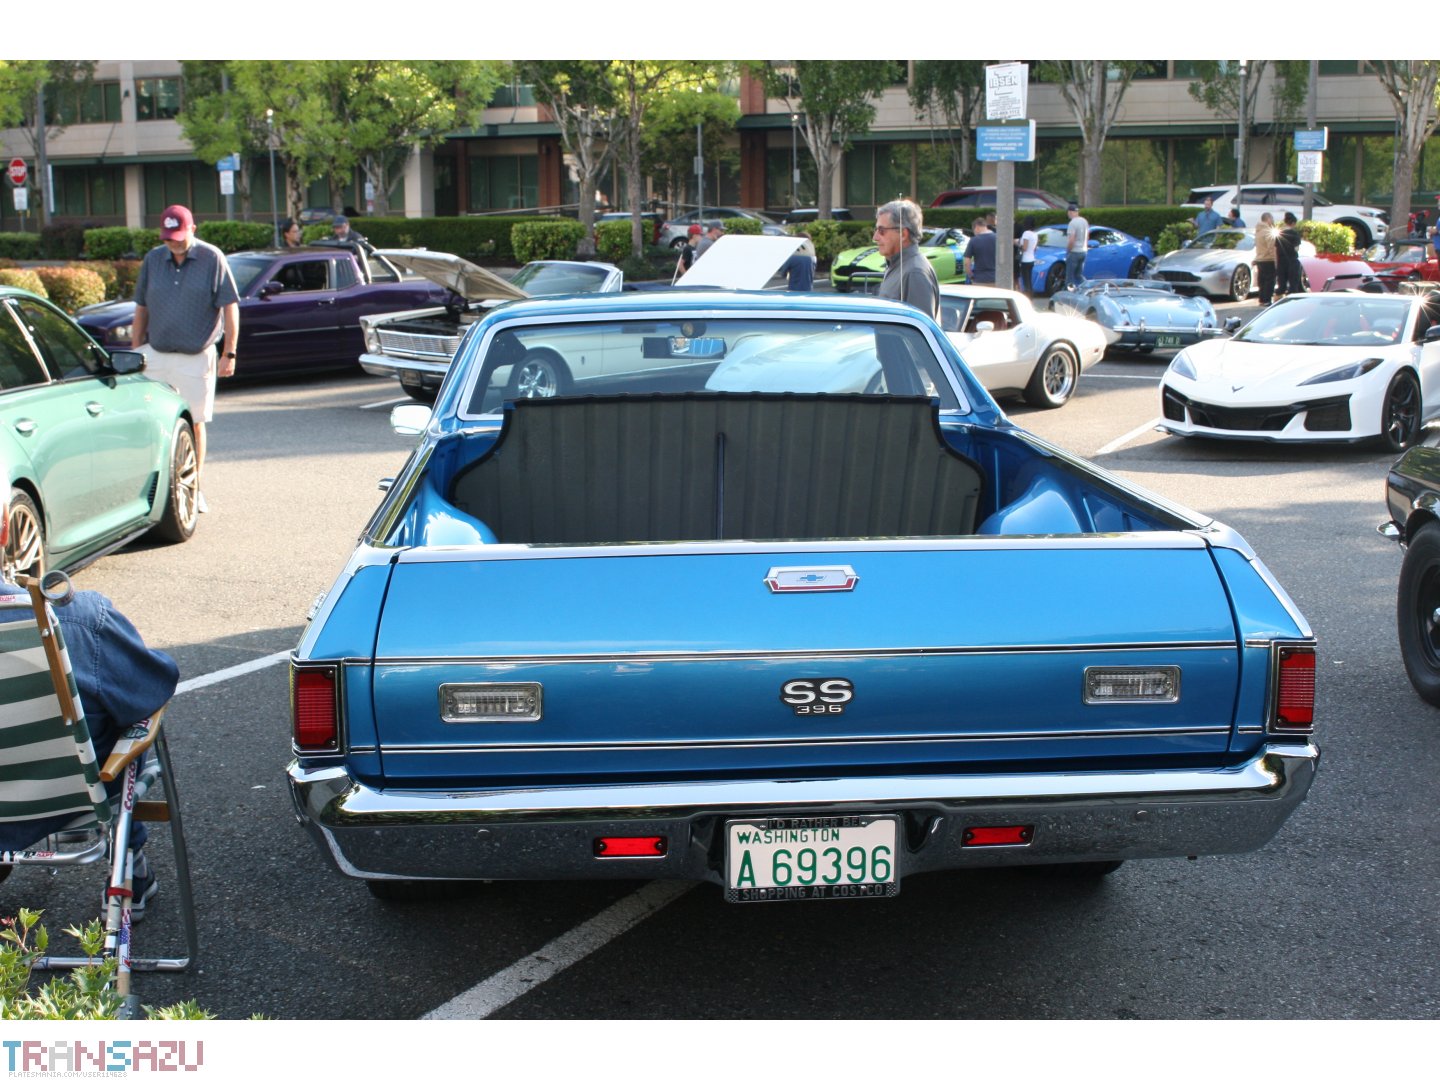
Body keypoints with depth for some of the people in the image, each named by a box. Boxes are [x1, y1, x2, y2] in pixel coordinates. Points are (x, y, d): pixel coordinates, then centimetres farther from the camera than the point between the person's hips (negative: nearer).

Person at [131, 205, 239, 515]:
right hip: (155, 355, 3)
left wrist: (229, 353, -11)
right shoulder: (153, 259, 7)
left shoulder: (212, 258, -4)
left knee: (194, 423, 4)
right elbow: (141, 308, 13)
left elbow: (230, 307, -6)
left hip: (196, 357, -3)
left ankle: (194, 488, 15)